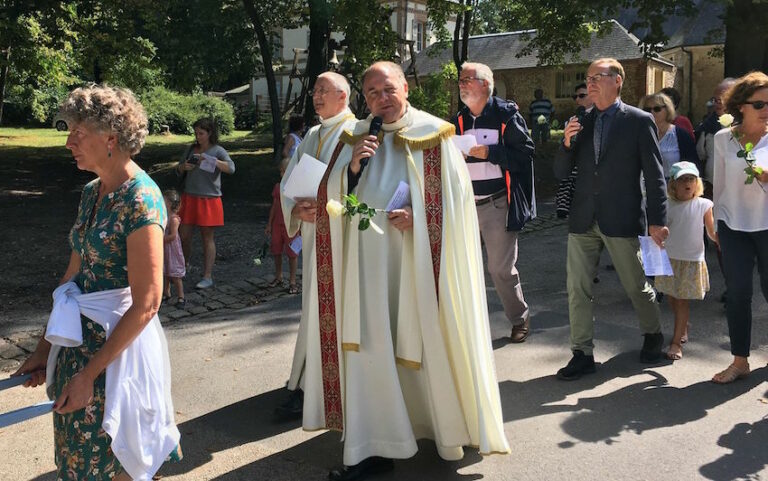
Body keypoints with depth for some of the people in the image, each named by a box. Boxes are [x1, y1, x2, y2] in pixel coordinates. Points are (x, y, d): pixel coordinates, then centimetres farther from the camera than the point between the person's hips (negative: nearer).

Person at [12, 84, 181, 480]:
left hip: (119, 344, -7)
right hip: (78, 339, 8)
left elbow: (146, 305, -21)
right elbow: (74, 275, 11)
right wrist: (46, 345, 10)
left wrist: (90, 373, -18)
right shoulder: (92, 192, 6)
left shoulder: (140, 200, -19)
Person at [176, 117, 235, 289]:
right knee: (183, 236, 6)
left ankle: (207, 277, 6)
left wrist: (209, 159, -25)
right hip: (189, 198, 5)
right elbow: (178, 171, 18)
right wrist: (184, 167, -5)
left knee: (207, 238, 2)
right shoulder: (191, 149, 11)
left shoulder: (218, 150, -3)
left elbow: (231, 168, -19)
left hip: (209, 199, -5)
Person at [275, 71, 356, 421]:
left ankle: (306, 386, 4)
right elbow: (289, 181, 11)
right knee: (318, 304, 14)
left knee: (323, 306, -4)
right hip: (313, 232, 7)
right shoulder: (312, 136, 16)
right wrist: (296, 209, -8)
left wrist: (325, 206, -25)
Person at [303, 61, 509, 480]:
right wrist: (352, 167, -10)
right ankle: (373, 446, 8)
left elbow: (456, 198, -4)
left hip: (419, 260, -3)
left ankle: (447, 425, 30)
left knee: (426, 342, 6)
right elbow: (335, 200, 6)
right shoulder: (355, 139, 10)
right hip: (368, 260, 3)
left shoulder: (433, 135, -2)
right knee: (369, 347, 0)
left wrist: (418, 215, -17)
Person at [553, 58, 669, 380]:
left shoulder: (640, 121, -2)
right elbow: (561, 173, 9)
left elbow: (654, 175, -3)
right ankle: (582, 354, 15)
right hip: (583, 218, 4)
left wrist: (657, 220, -8)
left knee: (636, 286, 11)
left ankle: (652, 335, 38)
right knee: (577, 289, 3)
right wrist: (567, 144, -9)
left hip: (621, 220, -4)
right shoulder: (580, 123, 9)